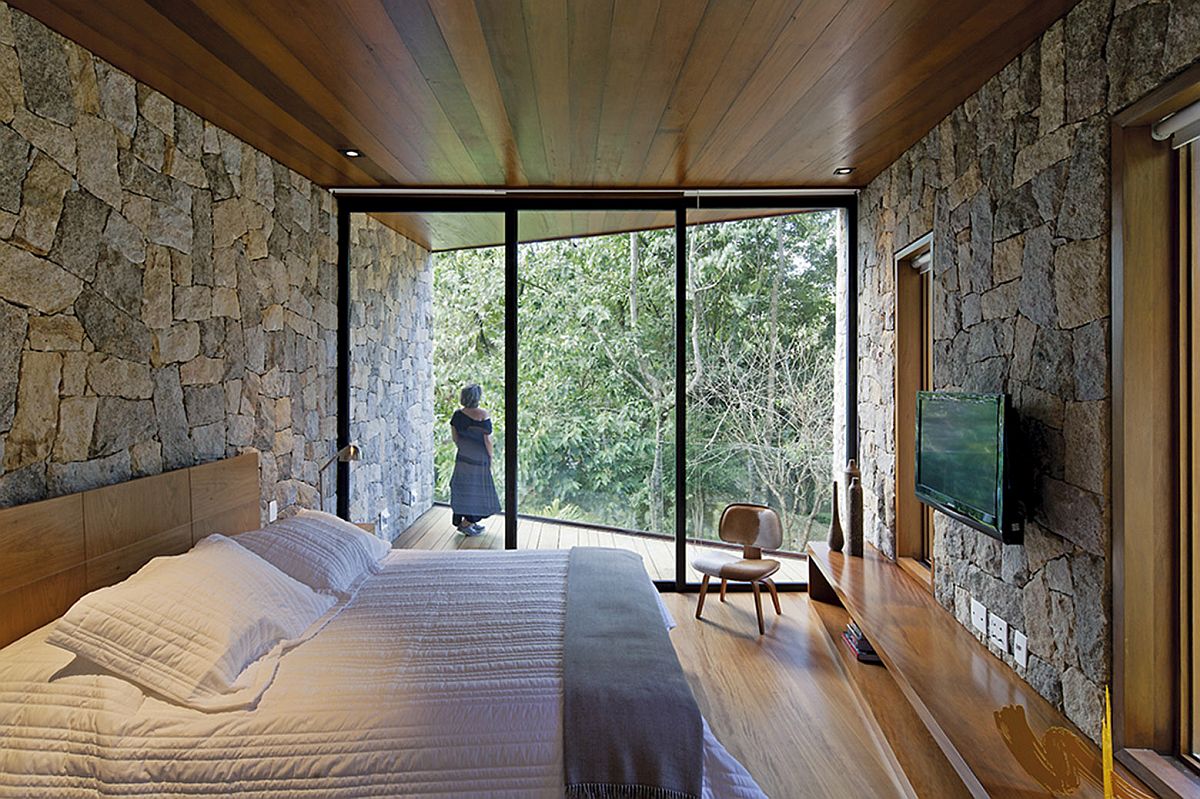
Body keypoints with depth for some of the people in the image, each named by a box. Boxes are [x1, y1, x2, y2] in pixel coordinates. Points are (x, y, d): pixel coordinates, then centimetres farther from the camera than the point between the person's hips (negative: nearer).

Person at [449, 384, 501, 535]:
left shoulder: (457, 414, -2)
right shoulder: (483, 415, -17)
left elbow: (454, 436, 5)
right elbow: (487, 439, -14)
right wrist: (491, 457, -3)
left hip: (463, 456, 6)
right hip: (479, 458, -5)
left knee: (463, 487, 14)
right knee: (476, 488, 5)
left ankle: (468, 521, 25)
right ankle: (467, 523, 4)